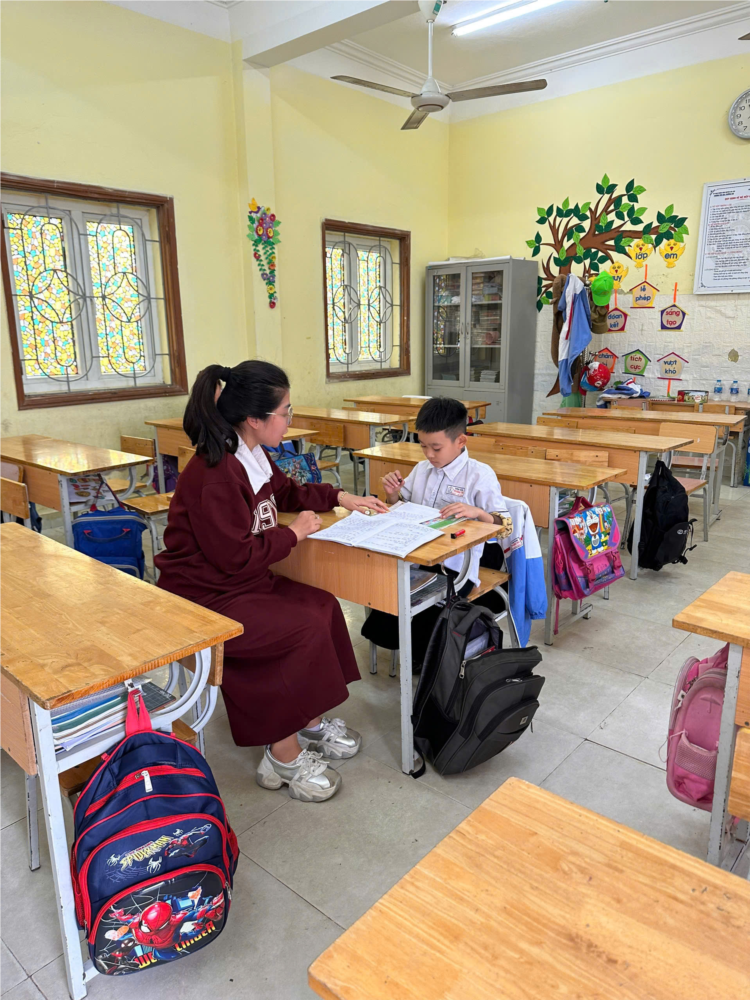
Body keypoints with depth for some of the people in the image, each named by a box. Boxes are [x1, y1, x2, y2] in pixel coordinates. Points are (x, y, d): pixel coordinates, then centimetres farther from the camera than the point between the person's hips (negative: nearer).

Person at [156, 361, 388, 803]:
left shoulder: (252, 456, 5)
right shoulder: (213, 476, -26)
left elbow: (286, 491, 24)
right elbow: (236, 556, -24)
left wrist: (341, 497, 13)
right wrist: (294, 533, -13)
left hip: (244, 582, 10)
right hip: (203, 600, -10)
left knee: (322, 606, 0)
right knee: (304, 630, -19)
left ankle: (310, 722, 11)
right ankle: (284, 757, -3)